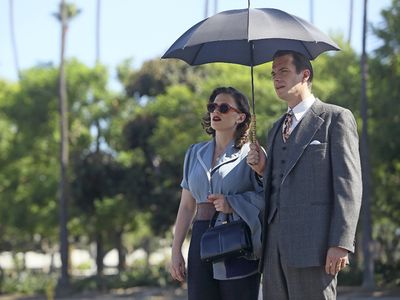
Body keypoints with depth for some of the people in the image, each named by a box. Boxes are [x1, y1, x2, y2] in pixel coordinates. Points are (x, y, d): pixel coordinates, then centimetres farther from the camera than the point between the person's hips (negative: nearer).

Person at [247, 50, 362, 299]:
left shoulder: (336, 118, 1)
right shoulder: (276, 130, 24)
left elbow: (348, 184, -7)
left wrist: (341, 244, -16)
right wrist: (263, 170, 6)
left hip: (314, 246, -7)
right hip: (276, 246, 7)